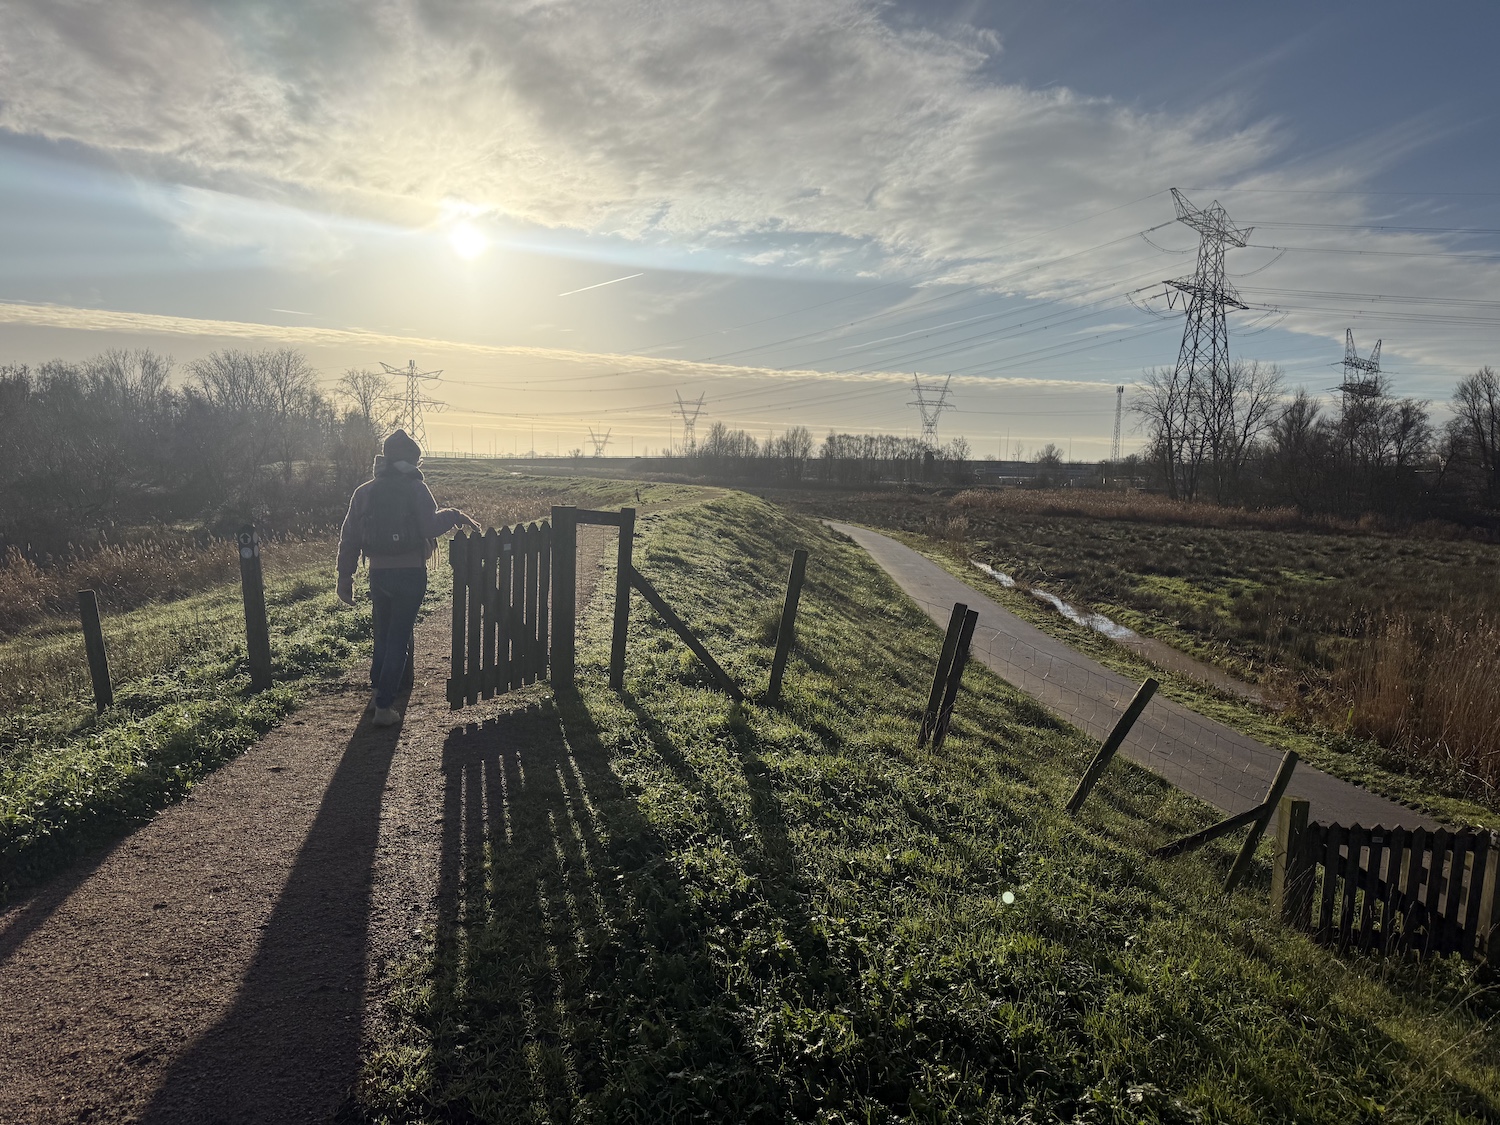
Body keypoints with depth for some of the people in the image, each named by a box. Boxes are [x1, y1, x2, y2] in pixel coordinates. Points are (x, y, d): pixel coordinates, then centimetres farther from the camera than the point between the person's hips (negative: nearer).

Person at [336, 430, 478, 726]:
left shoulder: (364, 492, 8)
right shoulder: (415, 488, -7)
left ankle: (378, 693, 31)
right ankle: (384, 706, 1)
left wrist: (345, 578, 14)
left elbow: (349, 538, 9)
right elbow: (429, 526, -23)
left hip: (378, 574, 5)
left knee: (383, 635, 22)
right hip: (409, 574, -5)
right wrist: (453, 515, -5)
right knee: (399, 639, 2)